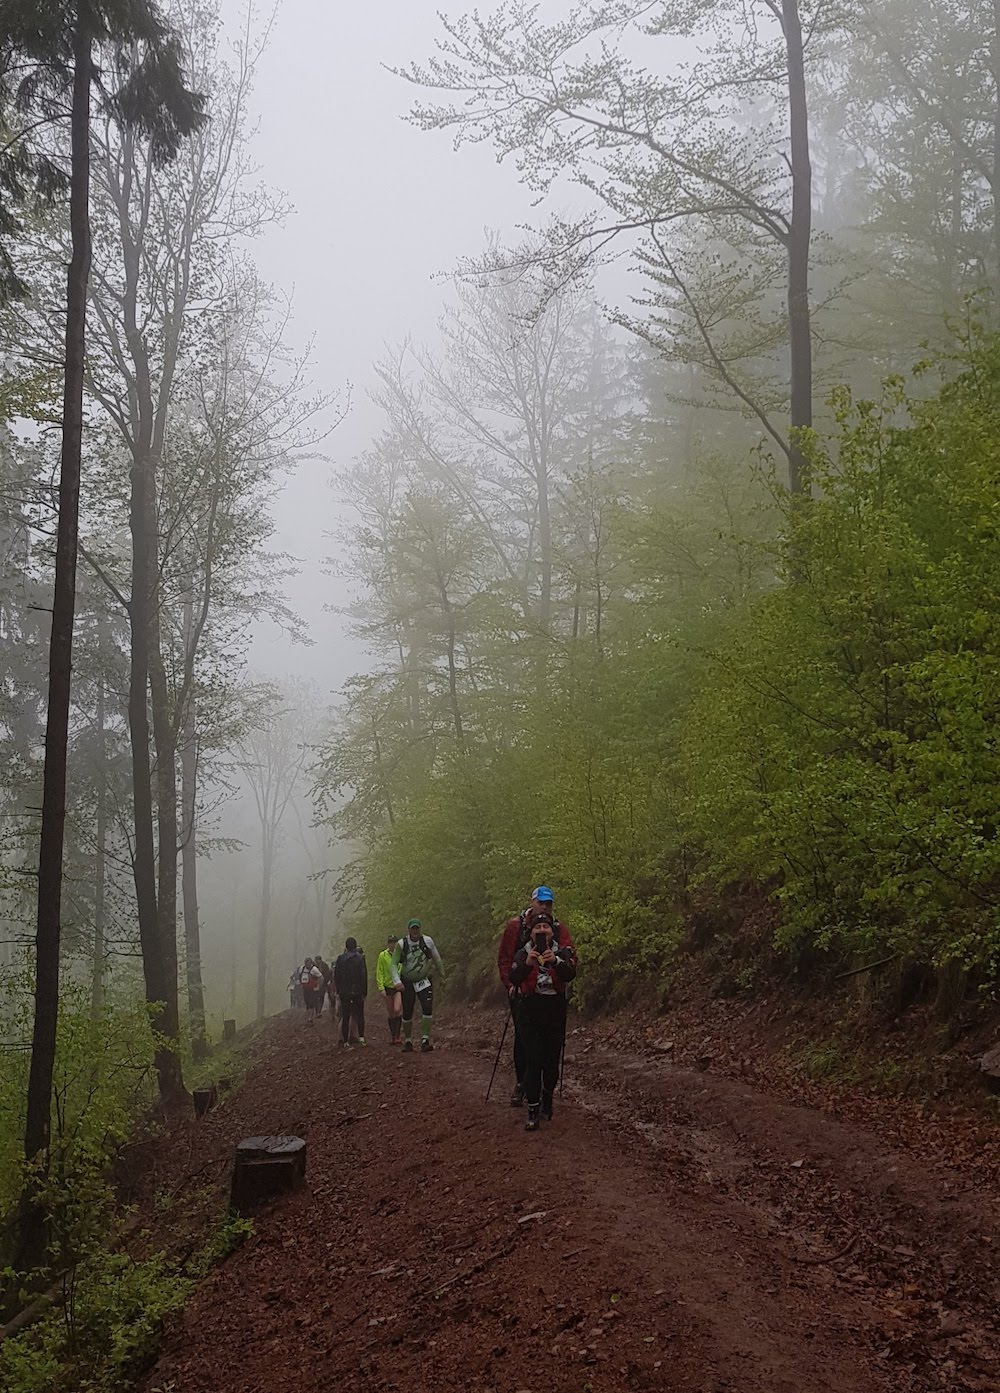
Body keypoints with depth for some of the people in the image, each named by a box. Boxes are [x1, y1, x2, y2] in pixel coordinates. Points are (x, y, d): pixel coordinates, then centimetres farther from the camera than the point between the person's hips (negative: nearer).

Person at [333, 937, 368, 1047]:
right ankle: (361, 1037, 5)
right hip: (357, 991, -2)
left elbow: (336, 976, 4)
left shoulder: (340, 958, 1)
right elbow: (364, 976, -9)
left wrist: (338, 990, 11)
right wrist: (364, 991, -3)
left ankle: (345, 1041, 3)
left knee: (345, 1016, 5)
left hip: (344, 992, 2)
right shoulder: (360, 958, -7)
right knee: (360, 1015, 13)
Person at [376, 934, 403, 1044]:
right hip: (388, 986, 1)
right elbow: (379, 973, 1)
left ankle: (398, 1035, -12)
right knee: (390, 1013, 9)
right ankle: (392, 1036, 20)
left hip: (399, 986, -1)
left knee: (397, 1010, -18)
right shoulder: (382, 955, 0)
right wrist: (381, 987, -6)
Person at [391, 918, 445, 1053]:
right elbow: (394, 964, -11)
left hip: (424, 981, 0)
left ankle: (425, 1040, -15)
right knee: (407, 1014, 3)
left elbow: (436, 958, 6)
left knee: (427, 1008, -19)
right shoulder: (401, 944, -11)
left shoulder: (427, 941, -9)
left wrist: (442, 975, 16)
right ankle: (408, 1042, 21)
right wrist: (397, 980, -26)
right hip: (407, 982, 0)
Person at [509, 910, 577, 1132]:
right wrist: (527, 964, -35)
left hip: (555, 1008, 1)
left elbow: (570, 974, -17)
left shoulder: (561, 952, 2)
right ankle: (533, 1110, -7)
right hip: (530, 1010, -1)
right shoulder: (523, 953, 1)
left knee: (552, 1061, 7)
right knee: (533, 1061, -9)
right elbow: (514, 978, -15)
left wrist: (555, 961, -37)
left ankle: (547, 1099, 32)